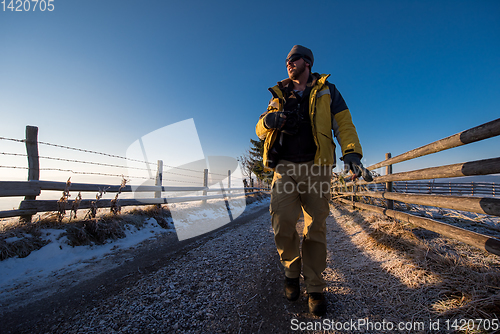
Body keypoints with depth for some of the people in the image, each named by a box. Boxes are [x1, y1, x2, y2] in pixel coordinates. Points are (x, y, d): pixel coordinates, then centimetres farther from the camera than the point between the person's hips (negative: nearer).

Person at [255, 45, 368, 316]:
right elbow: (260, 130, 16)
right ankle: (291, 271, 18)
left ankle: (314, 288, 17)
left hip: (316, 166, -1)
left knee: (316, 228, 0)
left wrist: (351, 151, -12)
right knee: (282, 225, -11)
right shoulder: (279, 95, 23)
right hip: (284, 167, 2)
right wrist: (268, 121, -9)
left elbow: (343, 123, 6)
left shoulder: (326, 91, 17)